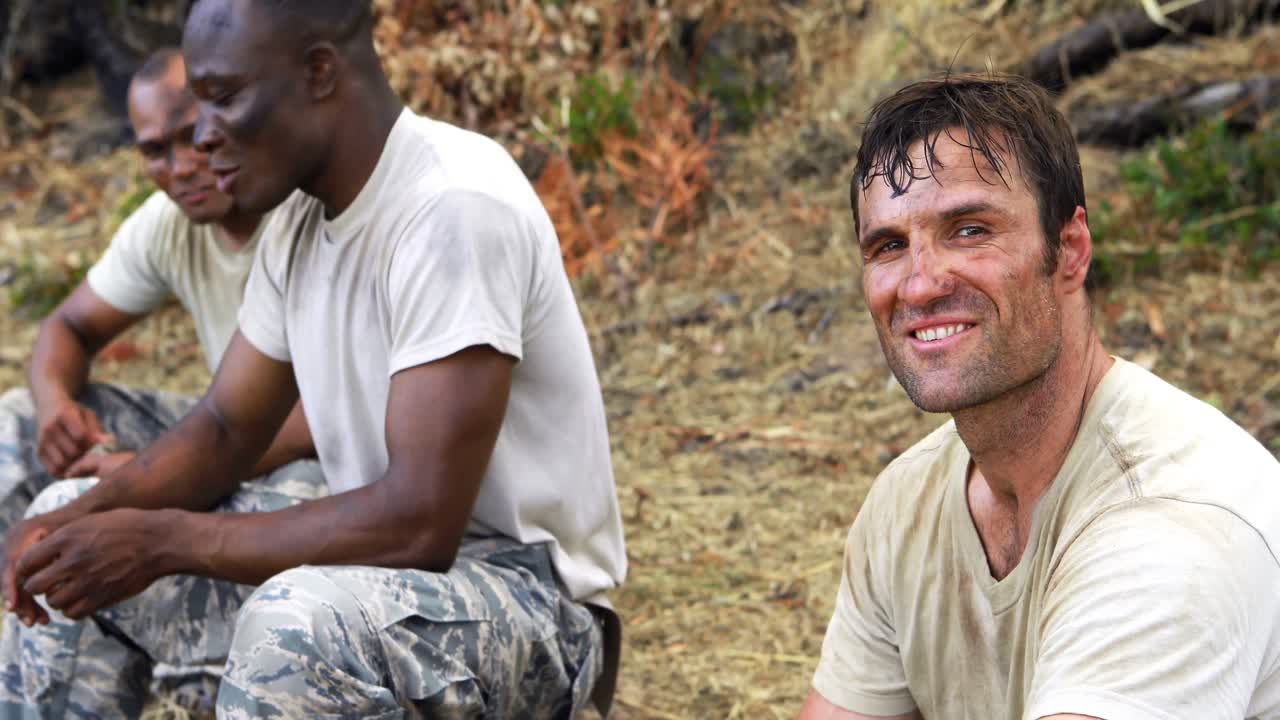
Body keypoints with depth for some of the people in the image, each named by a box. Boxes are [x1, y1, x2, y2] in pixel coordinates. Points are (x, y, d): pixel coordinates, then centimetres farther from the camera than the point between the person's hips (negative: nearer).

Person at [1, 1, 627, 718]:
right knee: (80, 552, 10)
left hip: (530, 595, -9)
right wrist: (83, 517, -7)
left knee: (300, 622, -38)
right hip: (386, 560, 9)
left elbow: (421, 524, -29)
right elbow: (228, 428, 12)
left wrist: (166, 539, -22)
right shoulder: (303, 216, 3)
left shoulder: (454, 209, -25)